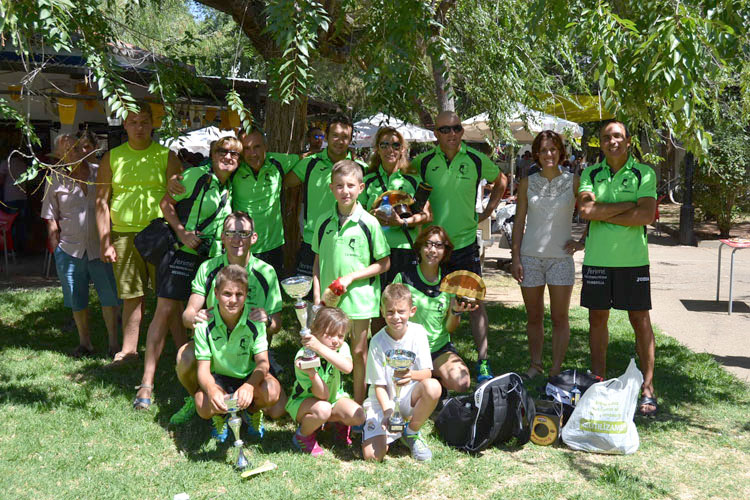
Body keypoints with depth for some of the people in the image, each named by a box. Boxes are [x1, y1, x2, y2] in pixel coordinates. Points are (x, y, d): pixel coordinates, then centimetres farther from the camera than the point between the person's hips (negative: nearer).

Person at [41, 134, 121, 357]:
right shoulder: (56, 179, 1)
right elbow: (51, 219, 4)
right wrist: (56, 250, -1)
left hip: (100, 248, 0)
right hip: (70, 249, 0)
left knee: (110, 296, 1)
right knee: (76, 300, 10)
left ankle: (113, 342, 15)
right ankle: (85, 343, 27)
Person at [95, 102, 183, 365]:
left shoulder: (166, 156, 5)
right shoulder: (112, 158, 10)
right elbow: (102, 202, 8)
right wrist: (105, 242, 1)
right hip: (124, 234, 2)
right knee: (132, 296, 7)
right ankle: (129, 349, 16)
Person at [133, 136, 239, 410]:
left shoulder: (231, 185, 11)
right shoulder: (196, 175, -8)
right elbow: (166, 203, -7)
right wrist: (182, 232, -16)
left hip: (211, 257, 6)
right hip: (181, 252, -6)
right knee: (165, 311, -9)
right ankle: (147, 383, -5)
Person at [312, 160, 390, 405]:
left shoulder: (369, 223, -7)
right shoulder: (323, 222, 2)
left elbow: (384, 264, -4)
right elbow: (318, 262, 10)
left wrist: (351, 277, -13)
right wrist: (317, 295, 0)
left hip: (359, 297, -2)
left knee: (359, 352, 8)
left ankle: (358, 405, 22)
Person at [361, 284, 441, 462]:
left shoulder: (418, 333, -9)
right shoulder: (377, 342, -12)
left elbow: (427, 373, -12)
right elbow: (379, 384, -9)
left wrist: (412, 374, -35)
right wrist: (387, 412, -25)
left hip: (409, 397, 1)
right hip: (383, 402, -1)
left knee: (433, 387, -34)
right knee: (372, 455, -19)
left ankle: (411, 433, -5)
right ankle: (392, 429, 16)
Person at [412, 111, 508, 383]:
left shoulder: (476, 160, 1)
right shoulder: (423, 162, -1)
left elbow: (500, 181, 19)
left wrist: (487, 212, 10)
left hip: (466, 243, 0)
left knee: (476, 302, 0)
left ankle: (482, 360, 10)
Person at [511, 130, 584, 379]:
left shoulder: (573, 181, 1)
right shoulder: (527, 183, 5)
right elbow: (519, 221, 6)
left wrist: (583, 242, 0)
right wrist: (515, 257, 1)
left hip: (560, 257, -1)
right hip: (530, 256, 1)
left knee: (560, 318, 1)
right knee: (533, 317, 9)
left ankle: (556, 370, 10)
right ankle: (535, 365, 22)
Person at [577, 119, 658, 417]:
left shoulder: (644, 173, 0)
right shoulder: (591, 174, 7)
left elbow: (646, 215, -13)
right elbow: (585, 209, -10)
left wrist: (603, 214, -12)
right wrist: (628, 205, -11)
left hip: (633, 258, -2)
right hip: (597, 258, 2)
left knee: (640, 320, 1)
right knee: (597, 318, 8)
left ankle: (647, 389, 8)